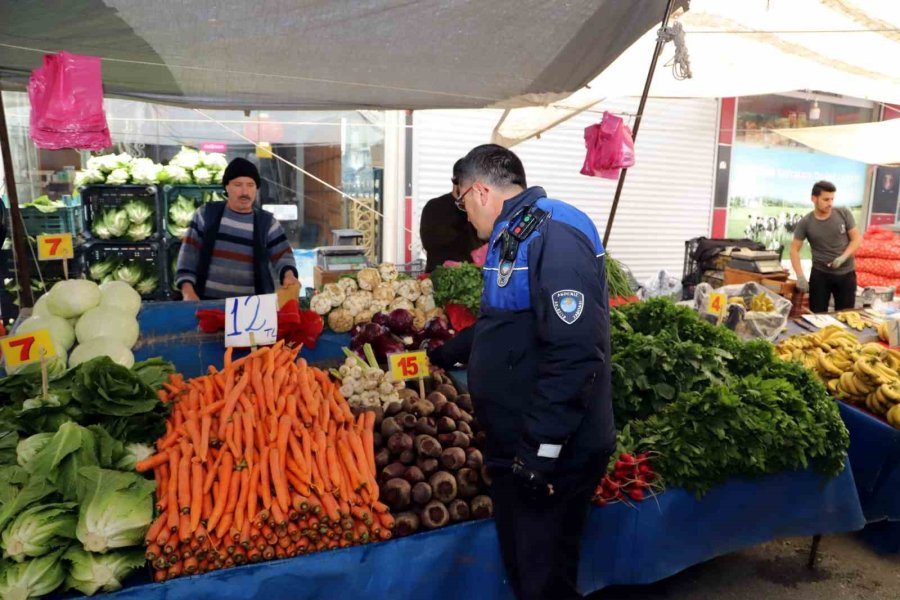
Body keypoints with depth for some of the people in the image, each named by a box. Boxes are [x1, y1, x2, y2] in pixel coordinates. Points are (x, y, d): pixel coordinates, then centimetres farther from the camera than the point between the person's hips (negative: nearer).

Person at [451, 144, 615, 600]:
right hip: (515, 447, 10)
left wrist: (540, 451, -26)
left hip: (550, 457, -10)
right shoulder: (512, 236, 14)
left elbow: (574, 351, -28)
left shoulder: (554, 234, -20)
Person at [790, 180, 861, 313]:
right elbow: (794, 249, -5)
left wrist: (843, 257, -19)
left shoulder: (844, 213, -7)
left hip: (846, 273, 1)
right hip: (820, 274, -1)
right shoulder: (805, 223, -9)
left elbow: (857, 238, -1)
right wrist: (800, 276, -16)